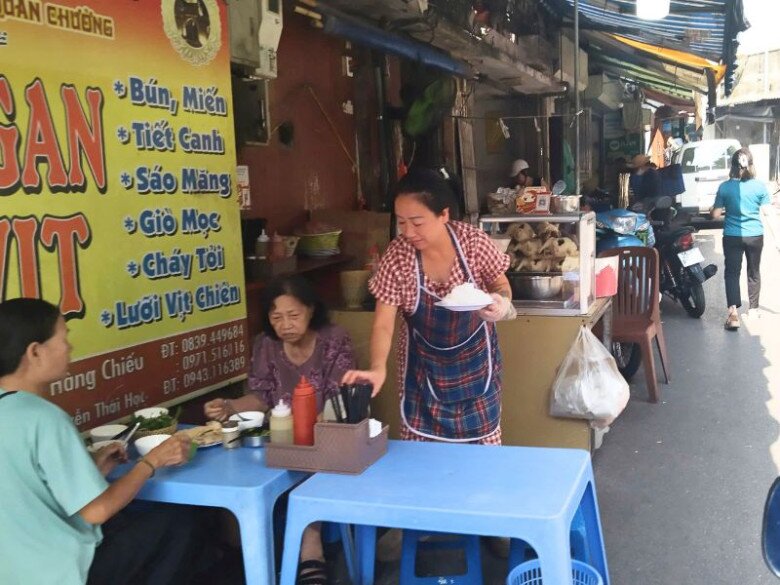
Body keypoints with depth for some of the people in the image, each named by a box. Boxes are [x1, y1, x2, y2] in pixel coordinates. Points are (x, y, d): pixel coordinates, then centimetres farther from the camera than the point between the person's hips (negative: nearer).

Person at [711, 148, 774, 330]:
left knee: (732, 272, 2)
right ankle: (753, 309, 29)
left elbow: (715, 215, -5)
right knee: (753, 272, 17)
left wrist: (717, 211, 16)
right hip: (755, 235, 1)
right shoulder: (760, 186, -7)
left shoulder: (725, 187, -9)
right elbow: (767, 212, -1)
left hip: (732, 236, -1)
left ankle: (733, 312, -14)